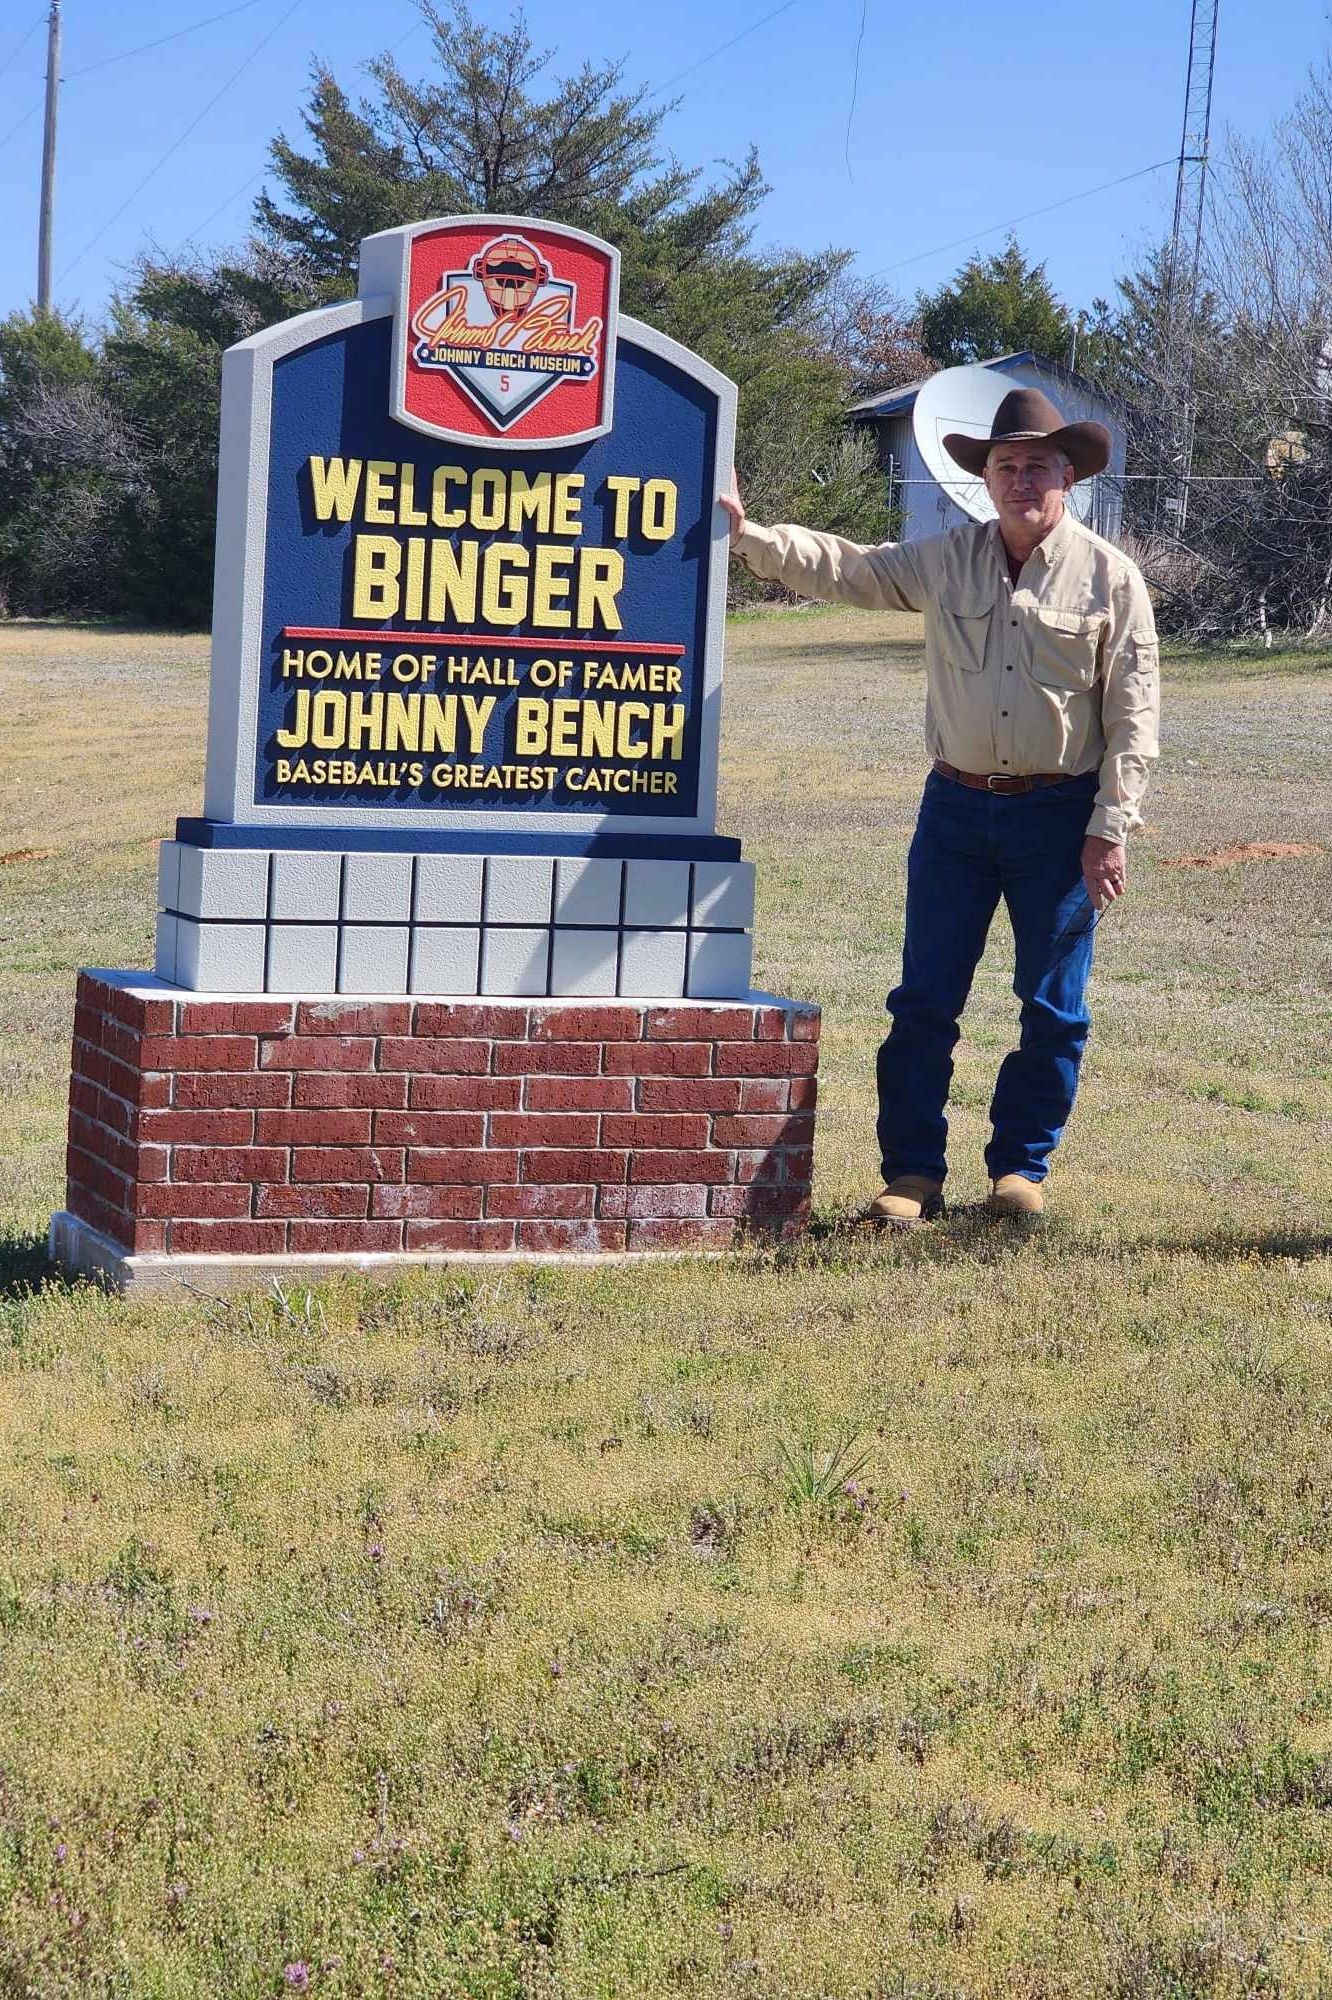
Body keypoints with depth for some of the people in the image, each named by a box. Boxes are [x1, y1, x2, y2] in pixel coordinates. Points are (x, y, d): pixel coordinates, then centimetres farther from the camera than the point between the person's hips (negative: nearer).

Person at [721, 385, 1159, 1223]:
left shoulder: (1110, 577, -3)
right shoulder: (945, 562, 6)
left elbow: (1132, 715, -4)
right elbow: (843, 568, 7)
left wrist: (1110, 830, -9)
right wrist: (748, 533, -7)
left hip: (1059, 816, -2)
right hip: (957, 807, 2)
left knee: (1053, 1007, 5)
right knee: (926, 1000, 2)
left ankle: (1021, 1167, 19)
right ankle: (914, 1172, 9)